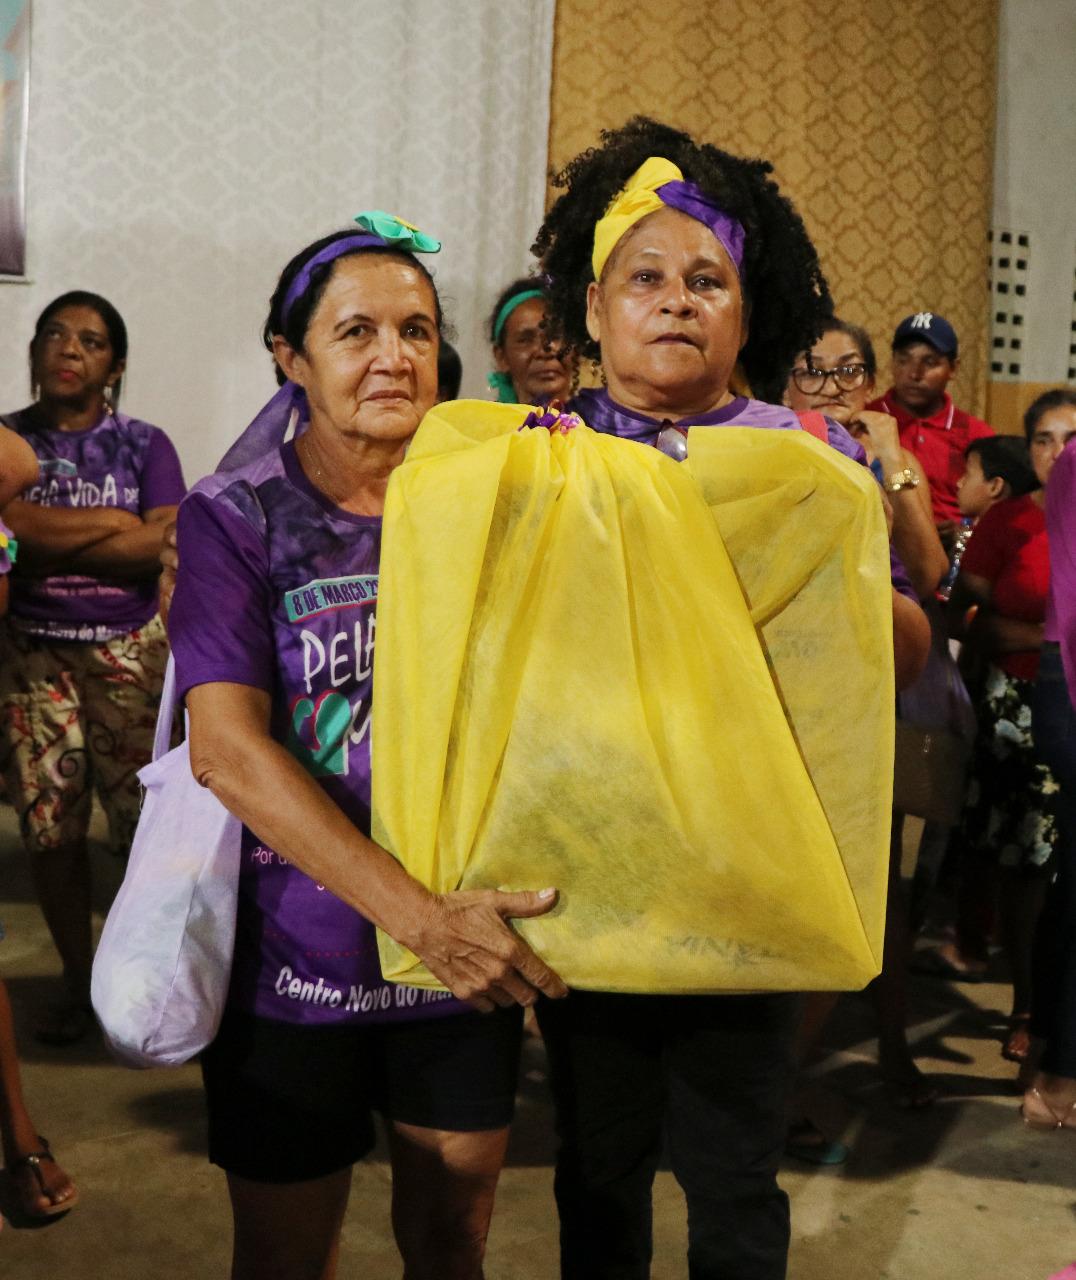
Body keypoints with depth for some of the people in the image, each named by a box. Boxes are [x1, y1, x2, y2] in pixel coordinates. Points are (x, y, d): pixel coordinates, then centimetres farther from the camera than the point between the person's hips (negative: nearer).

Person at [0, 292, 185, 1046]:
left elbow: (167, 544, -11)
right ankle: (79, 981, 20)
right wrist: (114, 520, -14)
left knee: (147, 823, -3)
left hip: (132, 651, -1)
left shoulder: (144, 444, 3)